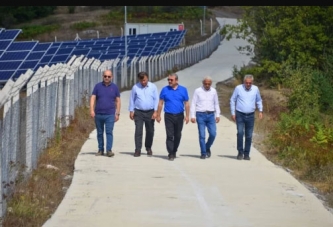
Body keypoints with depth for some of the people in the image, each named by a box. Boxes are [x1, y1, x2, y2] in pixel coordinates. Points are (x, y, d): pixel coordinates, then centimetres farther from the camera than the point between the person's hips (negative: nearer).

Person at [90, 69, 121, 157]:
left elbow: (118, 101, 7)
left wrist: (117, 113, 2)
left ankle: (109, 150, -14)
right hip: (98, 114, 2)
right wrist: (92, 110, -12)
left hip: (110, 115, -2)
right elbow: (93, 98, 1)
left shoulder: (114, 87, 4)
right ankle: (100, 150, 18)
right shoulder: (98, 86, 4)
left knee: (109, 132, -11)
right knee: (100, 133, 9)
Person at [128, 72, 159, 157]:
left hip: (150, 112, 1)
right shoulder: (135, 87, 1)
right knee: (138, 130, -9)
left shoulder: (153, 87, 1)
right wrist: (131, 111, 1)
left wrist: (155, 111, -4)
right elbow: (132, 99, 7)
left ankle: (148, 148, 25)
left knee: (150, 131, 9)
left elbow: (156, 99, 3)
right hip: (138, 112, -1)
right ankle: (138, 149, -8)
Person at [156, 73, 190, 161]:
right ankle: (171, 154, -7)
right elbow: (160, 103, 4)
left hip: (179, 116, 1)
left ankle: (174, 151, 25)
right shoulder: (165, 90, 1)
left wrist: (187, 116, -2)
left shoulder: (183, 90, 2)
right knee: (169, 135, -8)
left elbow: (186, 104, 4)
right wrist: (158, 115, 1)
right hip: (168, 116, -1)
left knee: (177, 136, 10)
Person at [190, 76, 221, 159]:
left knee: (213, 134, -6)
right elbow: (193, 104, 0)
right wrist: (193, 116, -6)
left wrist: (217, 115, 9)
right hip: (201, 115, -2)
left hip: (211, 115, 2)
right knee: (202, 135, -3)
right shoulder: (197, 91, -1)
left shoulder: (213, 91, 8)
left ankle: (207, 148, 19)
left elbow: (216, 104, 15)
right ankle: (203, 153, 5)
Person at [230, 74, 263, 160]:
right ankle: (240, 152, -4)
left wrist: (260, 111, 3)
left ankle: (246, 154, 11)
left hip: (250, 115, 2)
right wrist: (233, 113, 0)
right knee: (240, 133, -14)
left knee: (249, 135, 3)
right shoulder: (238, 88, -2)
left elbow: (259, 101, 17)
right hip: (240, 115, -2)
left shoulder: (255, 89, 4)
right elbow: (232, 100, 5)